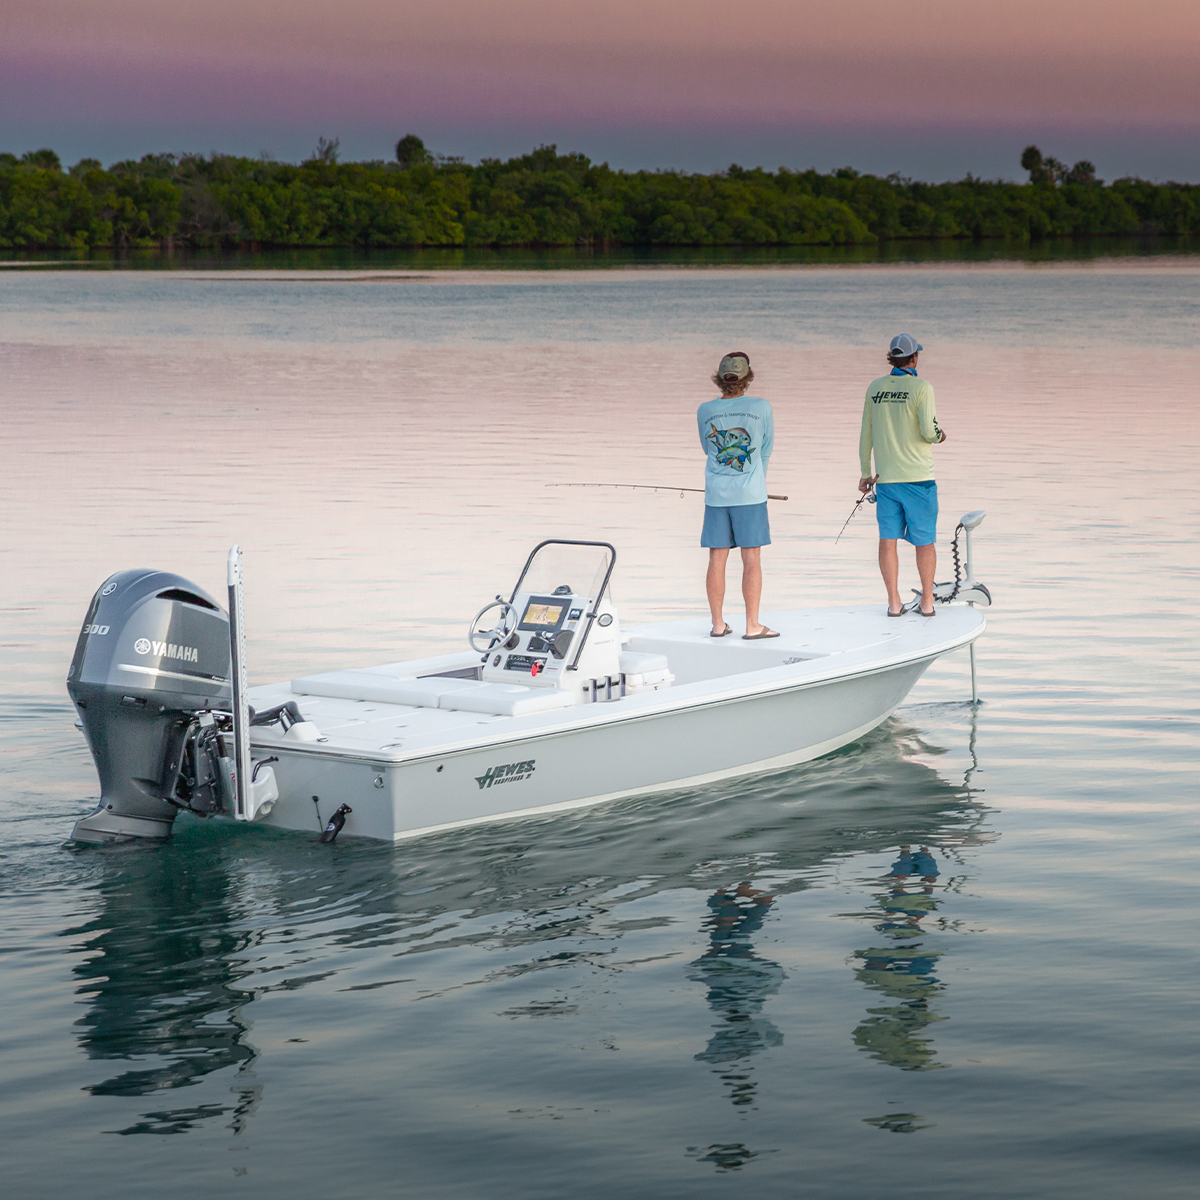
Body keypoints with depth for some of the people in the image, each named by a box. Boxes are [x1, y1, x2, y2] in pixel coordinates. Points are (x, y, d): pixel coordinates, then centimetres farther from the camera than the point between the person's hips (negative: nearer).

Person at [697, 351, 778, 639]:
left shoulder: (705, 411, 0)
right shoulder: (760, 408, -6)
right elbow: (765, 451, 4)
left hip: (716, 495, 3)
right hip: (750, 495, -3)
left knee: (717, 559, 6)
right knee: (752, 559, 0)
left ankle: (718, 623, 11)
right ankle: (752, 625, 0)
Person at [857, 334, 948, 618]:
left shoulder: (875, 388, 5)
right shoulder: (921, 388, -10)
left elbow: (866, 434, 9)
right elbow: (928, 431, -17)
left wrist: (865, 472, 17)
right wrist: (940, 435, 7)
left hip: (886, 477, 4)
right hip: (918, 477, -4)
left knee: (888, 539, 5)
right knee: (924, 541, 7)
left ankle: (894, 602, 4)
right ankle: (927, 602, 11)